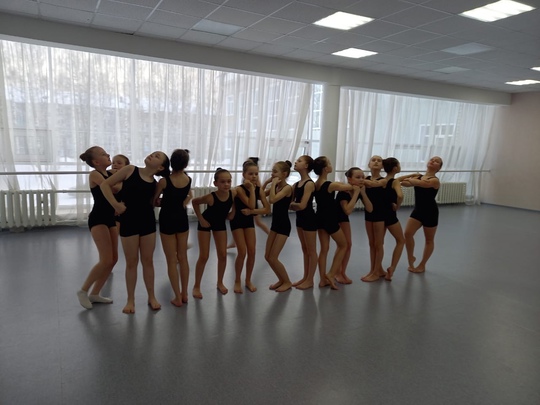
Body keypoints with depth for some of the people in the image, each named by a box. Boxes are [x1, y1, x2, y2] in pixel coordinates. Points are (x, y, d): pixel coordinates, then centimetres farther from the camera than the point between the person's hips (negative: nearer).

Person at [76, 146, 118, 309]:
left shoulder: (111, 174, 9)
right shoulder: (94, 174, -11)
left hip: (111, 218, 8)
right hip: (98, 219, -8)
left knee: (114, 259, 7)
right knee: (106, 260, -12)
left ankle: (94, 294, 20)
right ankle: (83, 290, 9)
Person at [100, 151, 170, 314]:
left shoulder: (155, 184, 3)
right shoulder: (130, 170, -3)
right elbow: (105, 185, -3)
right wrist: (115, 204, -12)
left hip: (148, 222, 2)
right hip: (128, 221, -2)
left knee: (148, 261, 11)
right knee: (131, 262, 7)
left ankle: (151, 297, 26)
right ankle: (130, 300, 23)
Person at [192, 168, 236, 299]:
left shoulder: (233, 193, -26)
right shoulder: (210, 197, -35)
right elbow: (194, 202, -17)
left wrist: (232, 213, -10)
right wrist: (201, 219, -16)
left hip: (220, 224, 4)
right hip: (206, 224, -4)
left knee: (223, 255, 6)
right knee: (204, 257, -2)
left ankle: (220, 283, 25)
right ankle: (196, 286, 14)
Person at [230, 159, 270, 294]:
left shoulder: (259, 190, -7)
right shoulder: (239, 189, -21)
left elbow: (268, 209, -13)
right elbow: (251, 205, -33)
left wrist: (252, 211, -24)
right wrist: (251, 188, -31)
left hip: (249, 221, 5)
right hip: (237, 221, -5)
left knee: (252, 252, 1)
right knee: (242, 252, -9)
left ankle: (248, 280, 19)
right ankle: (237, 281, 10)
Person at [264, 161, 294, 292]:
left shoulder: (287, 188, -17)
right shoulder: (276, 187, 7)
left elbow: (272, 200, -31)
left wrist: (273, 184, -21)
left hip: (284, 225, -8)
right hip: (275, 224, 8)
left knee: (273, 258, -5)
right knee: (267, 256, 10)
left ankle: (287, 282, 15)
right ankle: (281, 280, 27)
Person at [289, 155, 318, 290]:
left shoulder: (309, 184, -17)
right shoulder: (296, 184, 7)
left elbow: (302, 205, -23)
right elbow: (290, 200, 4)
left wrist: (290, 204, -10)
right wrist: (291, 205, -17)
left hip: (309, 218, -8)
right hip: (300, 218, 9)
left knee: (311, 250, 4)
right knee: (304, 249, 16)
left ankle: (310, 280, 14)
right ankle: (305, 277, 27)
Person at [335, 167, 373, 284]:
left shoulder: (361, 191, -12)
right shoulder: (343, 192, -31)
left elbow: (369, 209, -18)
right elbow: (348, 210, -44)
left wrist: (363, 193, -27)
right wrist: (356, 193, -38)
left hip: (343, 218, 7)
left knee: (348, 244, 3)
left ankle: (343, 272, 16)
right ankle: (337, 273, 5)